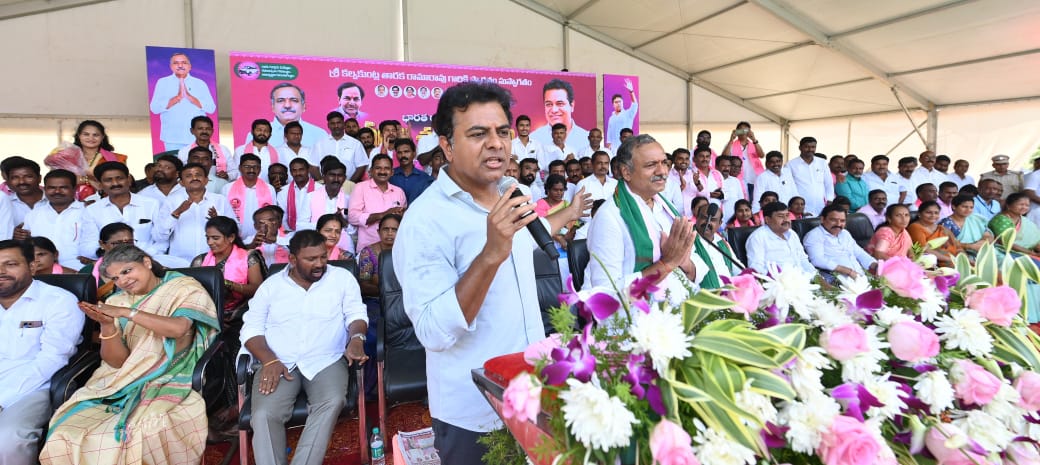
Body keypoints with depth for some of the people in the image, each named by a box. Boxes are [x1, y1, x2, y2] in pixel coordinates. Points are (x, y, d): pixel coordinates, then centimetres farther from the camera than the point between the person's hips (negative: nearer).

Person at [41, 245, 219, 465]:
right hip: (125, 380, 5)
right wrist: (107, 324, -12)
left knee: (151, 429, -34)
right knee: (66, 433, -20)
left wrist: (128, 313, -19)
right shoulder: (116, 303, 12)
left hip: (173, 377, -4)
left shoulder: (184, 288, 1)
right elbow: (117, 361, 5)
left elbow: (179, 328, -19)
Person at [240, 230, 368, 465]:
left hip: (326, 361, -1)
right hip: (278, 364, 1)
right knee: (263, 415, -25)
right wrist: (270, 361, -11)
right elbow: (251, 328, 7)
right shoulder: (271, 285, 11)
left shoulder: (342, 278, 8)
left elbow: (356, 314, 5)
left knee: (332, 402, -31)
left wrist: (356, 338, -19)